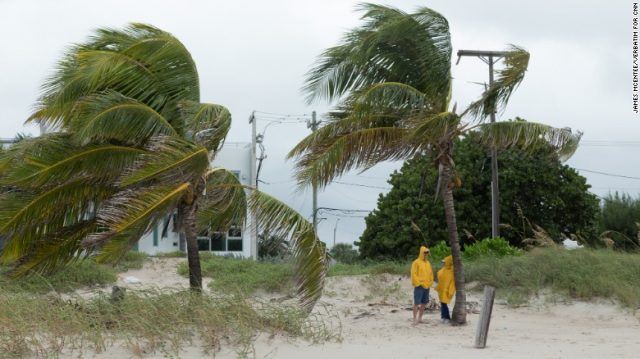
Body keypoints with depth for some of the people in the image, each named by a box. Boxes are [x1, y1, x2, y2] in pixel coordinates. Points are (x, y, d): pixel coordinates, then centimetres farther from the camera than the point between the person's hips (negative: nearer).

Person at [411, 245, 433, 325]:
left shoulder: (428, 263, 15)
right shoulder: (416, 262, -6)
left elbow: (431, 273, 21)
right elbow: (413, 274, -10)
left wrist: (430, 282, 10)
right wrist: (418, 283, -14)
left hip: (426, 286, 7)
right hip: (419, 286, -7)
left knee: (424, 303, 8)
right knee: (417, 303, -9)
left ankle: (420, 318, 17)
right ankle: (415, 319, -7)